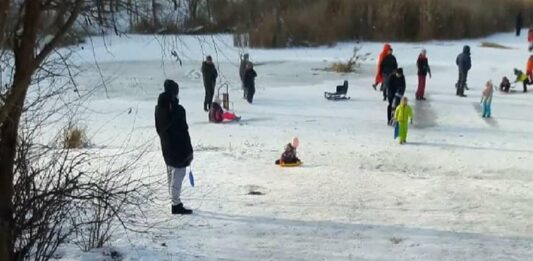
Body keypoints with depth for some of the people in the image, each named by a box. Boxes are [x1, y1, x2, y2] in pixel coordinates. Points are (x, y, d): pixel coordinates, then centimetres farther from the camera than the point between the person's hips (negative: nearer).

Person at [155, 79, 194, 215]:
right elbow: (184, 131, -18)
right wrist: (189, 150, -11)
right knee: (178, 174, -3)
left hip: (166, 147, 8)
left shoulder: (159, 108, 3)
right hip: (179, 148, -8)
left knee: (171, 174, 18)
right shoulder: (177, 110, -21)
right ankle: (176, 205, -2)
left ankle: (175, 201, 28)